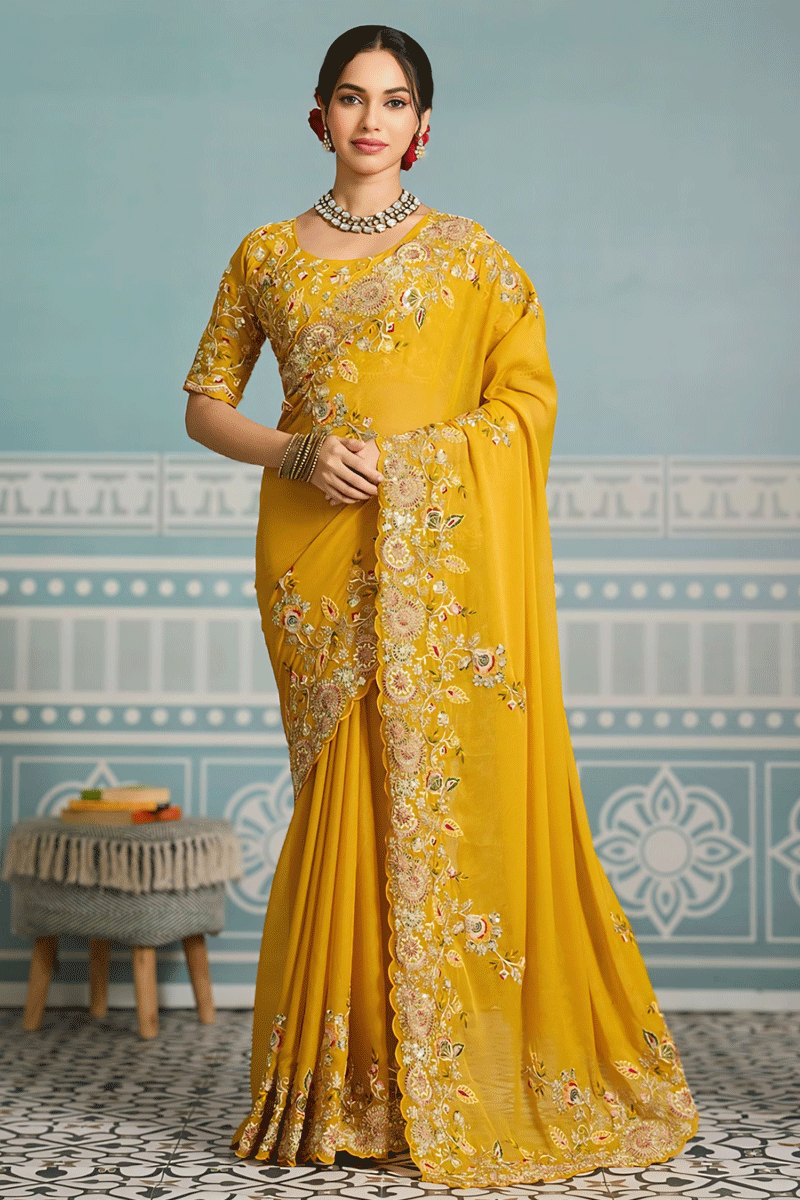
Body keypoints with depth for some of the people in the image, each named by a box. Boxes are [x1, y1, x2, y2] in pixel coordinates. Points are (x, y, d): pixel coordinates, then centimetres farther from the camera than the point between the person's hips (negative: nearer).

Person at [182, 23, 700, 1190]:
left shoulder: (469, 253, 7)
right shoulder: (268, 254, 12)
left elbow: (529, 399, 0)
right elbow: (206, 401, 12)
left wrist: (399, 459, -11)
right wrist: (299, 453, -6)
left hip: (440, 553, -1)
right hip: (313, 553, 2)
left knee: (445, 789, -3)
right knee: (340, 793, 2)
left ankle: (460, 1080, 9)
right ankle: (346, 1080, 12)